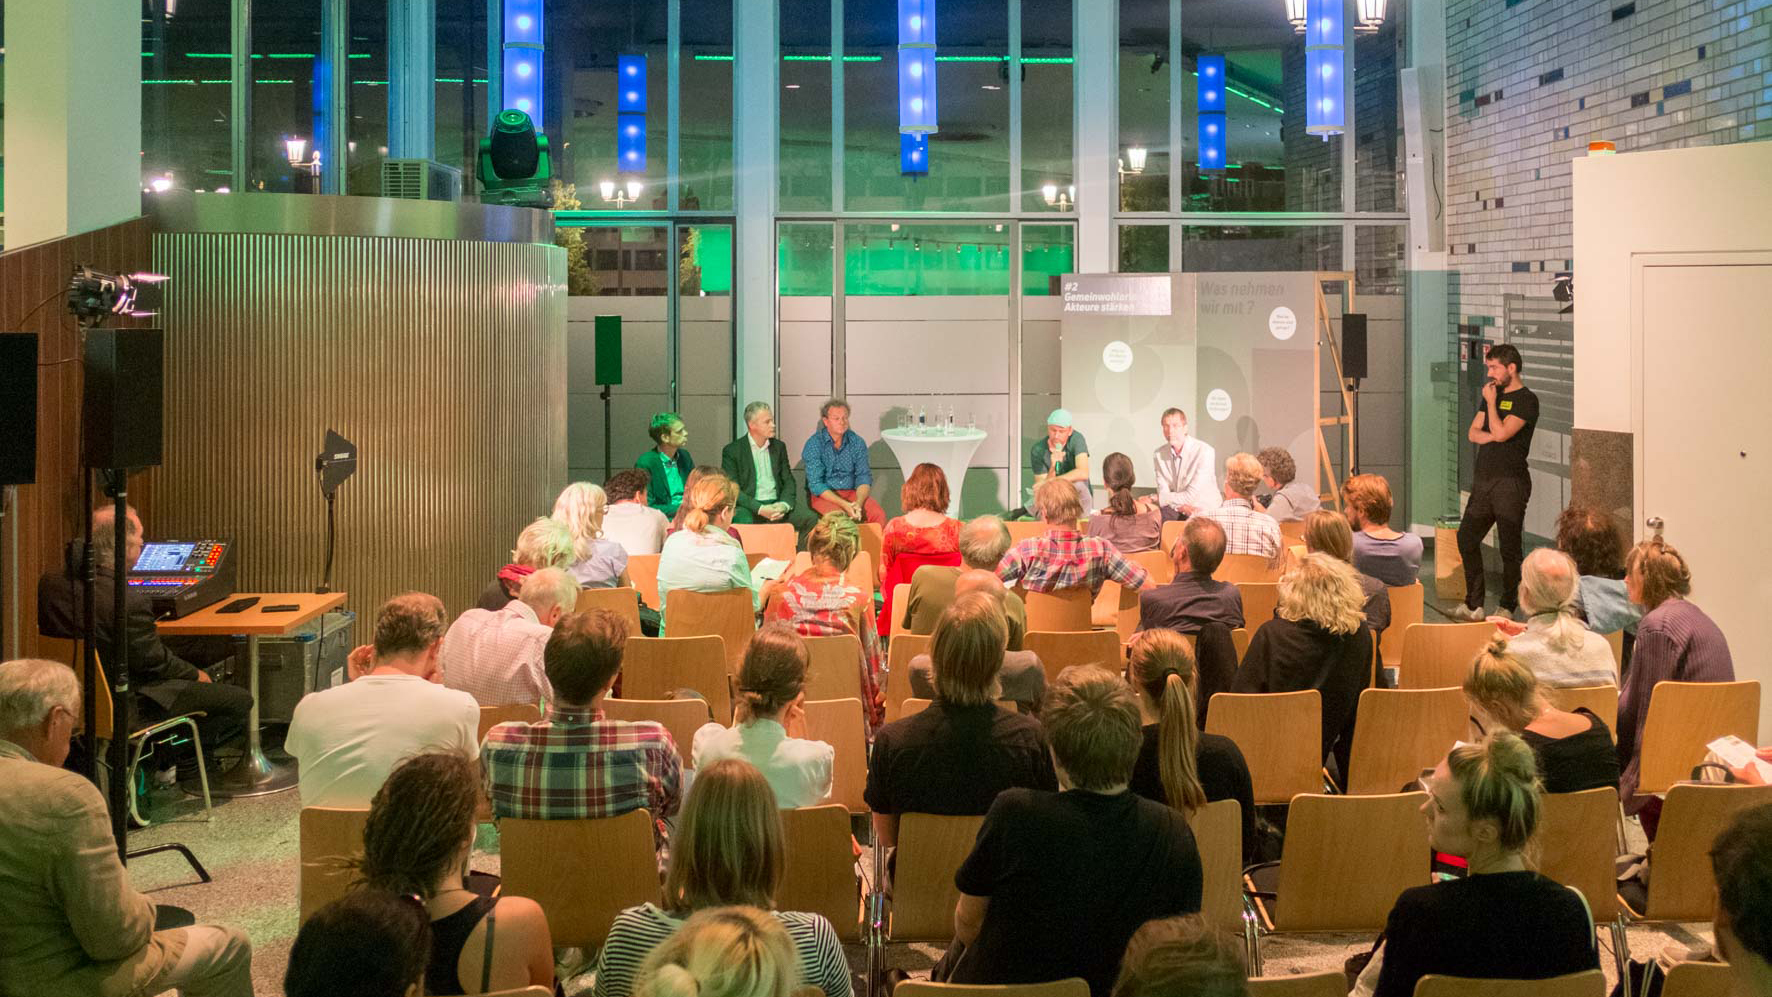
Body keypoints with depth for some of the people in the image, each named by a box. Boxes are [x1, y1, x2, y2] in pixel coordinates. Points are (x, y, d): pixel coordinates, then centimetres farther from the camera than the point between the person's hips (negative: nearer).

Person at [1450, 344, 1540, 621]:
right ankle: (1473, 605, 16)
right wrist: (1492, 437, -8)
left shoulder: (1526, 400, -8)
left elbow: (1500, 432, -19)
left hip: (1510, 482, -8)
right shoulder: (1493, 394, 16)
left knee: (1509, 548, -2)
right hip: (1483, 480, 8)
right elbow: (1473, 433, 12)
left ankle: (1507, 608, 6)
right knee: (1466, 539, 8)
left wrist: (1491, 402, -7)